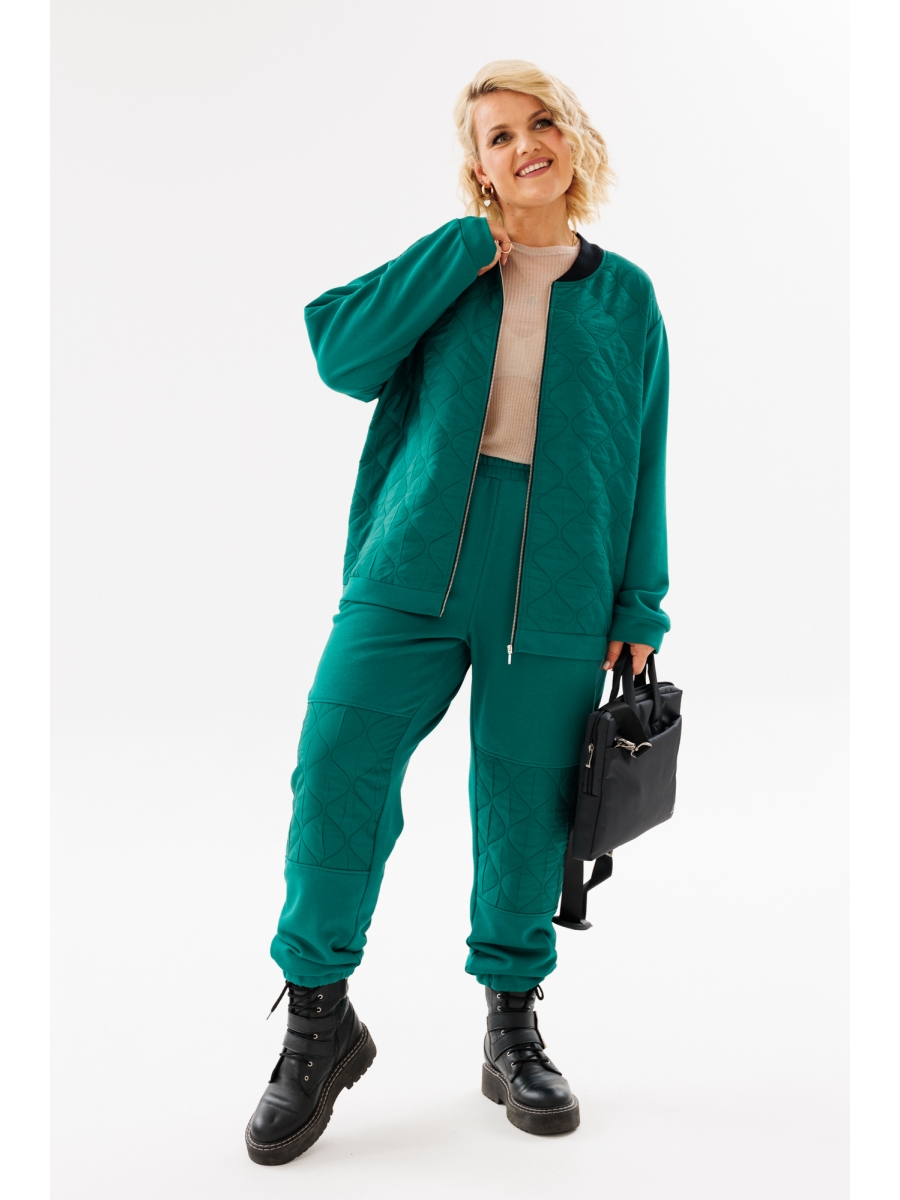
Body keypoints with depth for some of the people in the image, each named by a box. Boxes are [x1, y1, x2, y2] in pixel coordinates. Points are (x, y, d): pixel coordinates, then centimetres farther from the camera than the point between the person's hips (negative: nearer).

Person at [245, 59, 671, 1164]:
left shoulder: (626, 297, 12)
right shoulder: (452, 264, 13)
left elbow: (643, 461, 11)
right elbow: (345, 355, -3)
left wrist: (639, 605, 5)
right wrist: (464, 250, -3)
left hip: (557, 587, 0)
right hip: (414, 567, 0)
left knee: (524, 807, 5)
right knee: (337, 772, -8)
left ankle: (513, 1027, 25)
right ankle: (318, 1022, 11)